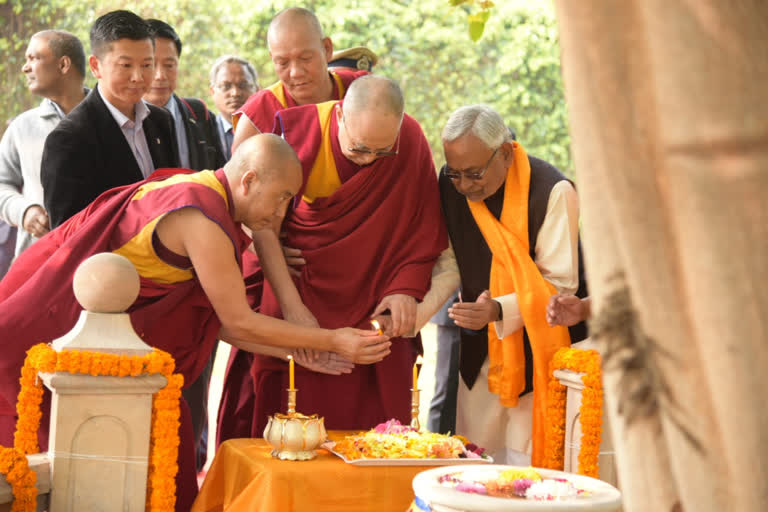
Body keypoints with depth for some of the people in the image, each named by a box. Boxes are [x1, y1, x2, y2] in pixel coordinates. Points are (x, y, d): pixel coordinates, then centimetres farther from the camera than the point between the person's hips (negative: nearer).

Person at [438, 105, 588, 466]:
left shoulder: (552, 192, -19)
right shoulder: (450, 186, -2)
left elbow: (560, 285, -16)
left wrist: (501, 310, -30)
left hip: (537, 353, -5)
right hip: (481, 353, 5)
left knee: (525, 462, -6)